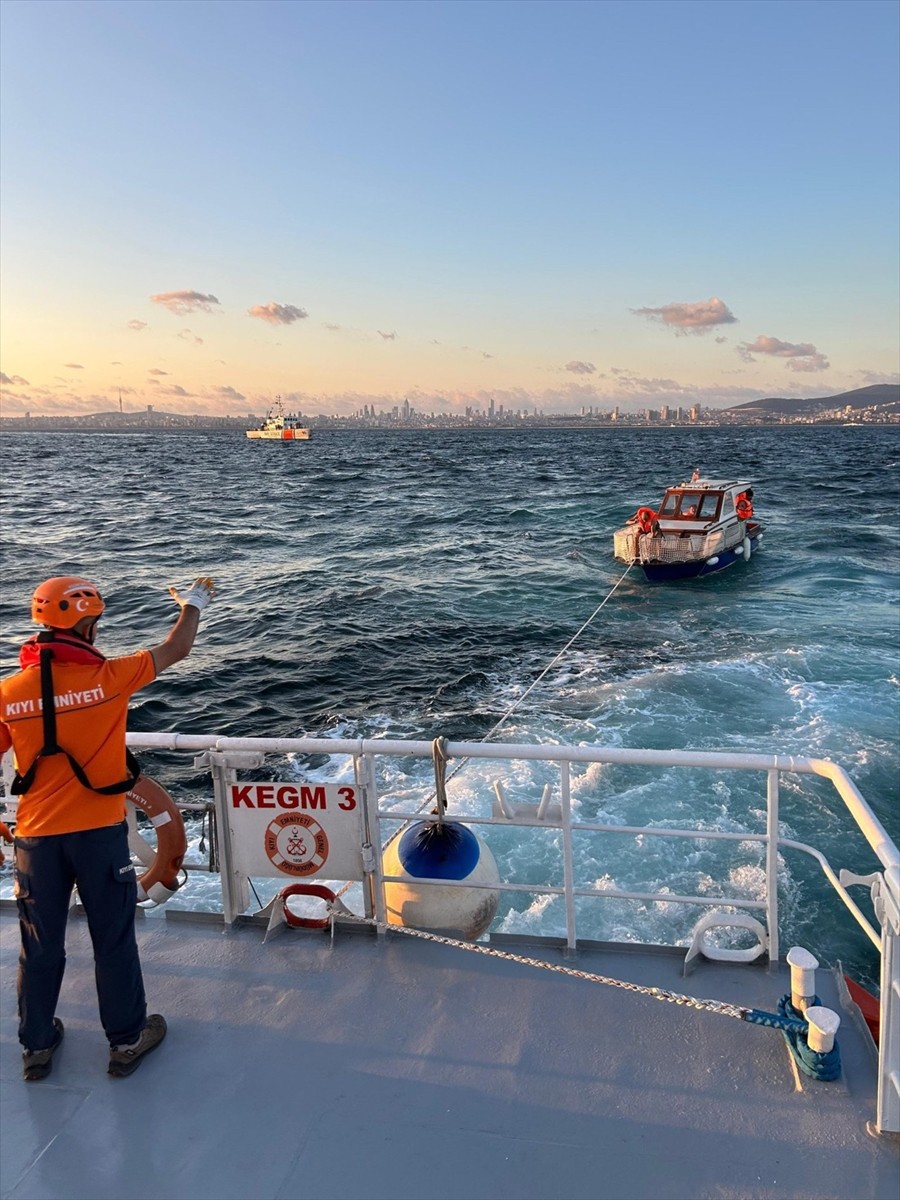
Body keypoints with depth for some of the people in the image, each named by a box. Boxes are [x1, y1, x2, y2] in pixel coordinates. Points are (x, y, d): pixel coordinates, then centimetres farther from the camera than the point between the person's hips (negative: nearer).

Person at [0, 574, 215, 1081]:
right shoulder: (108, 677, -16)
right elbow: (176, 649, -2)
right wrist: (194, 604, 16)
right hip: (99, 832, -3)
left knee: (41, 944, 18)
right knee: (114, 939, 13)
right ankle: (126, 1040, 28)